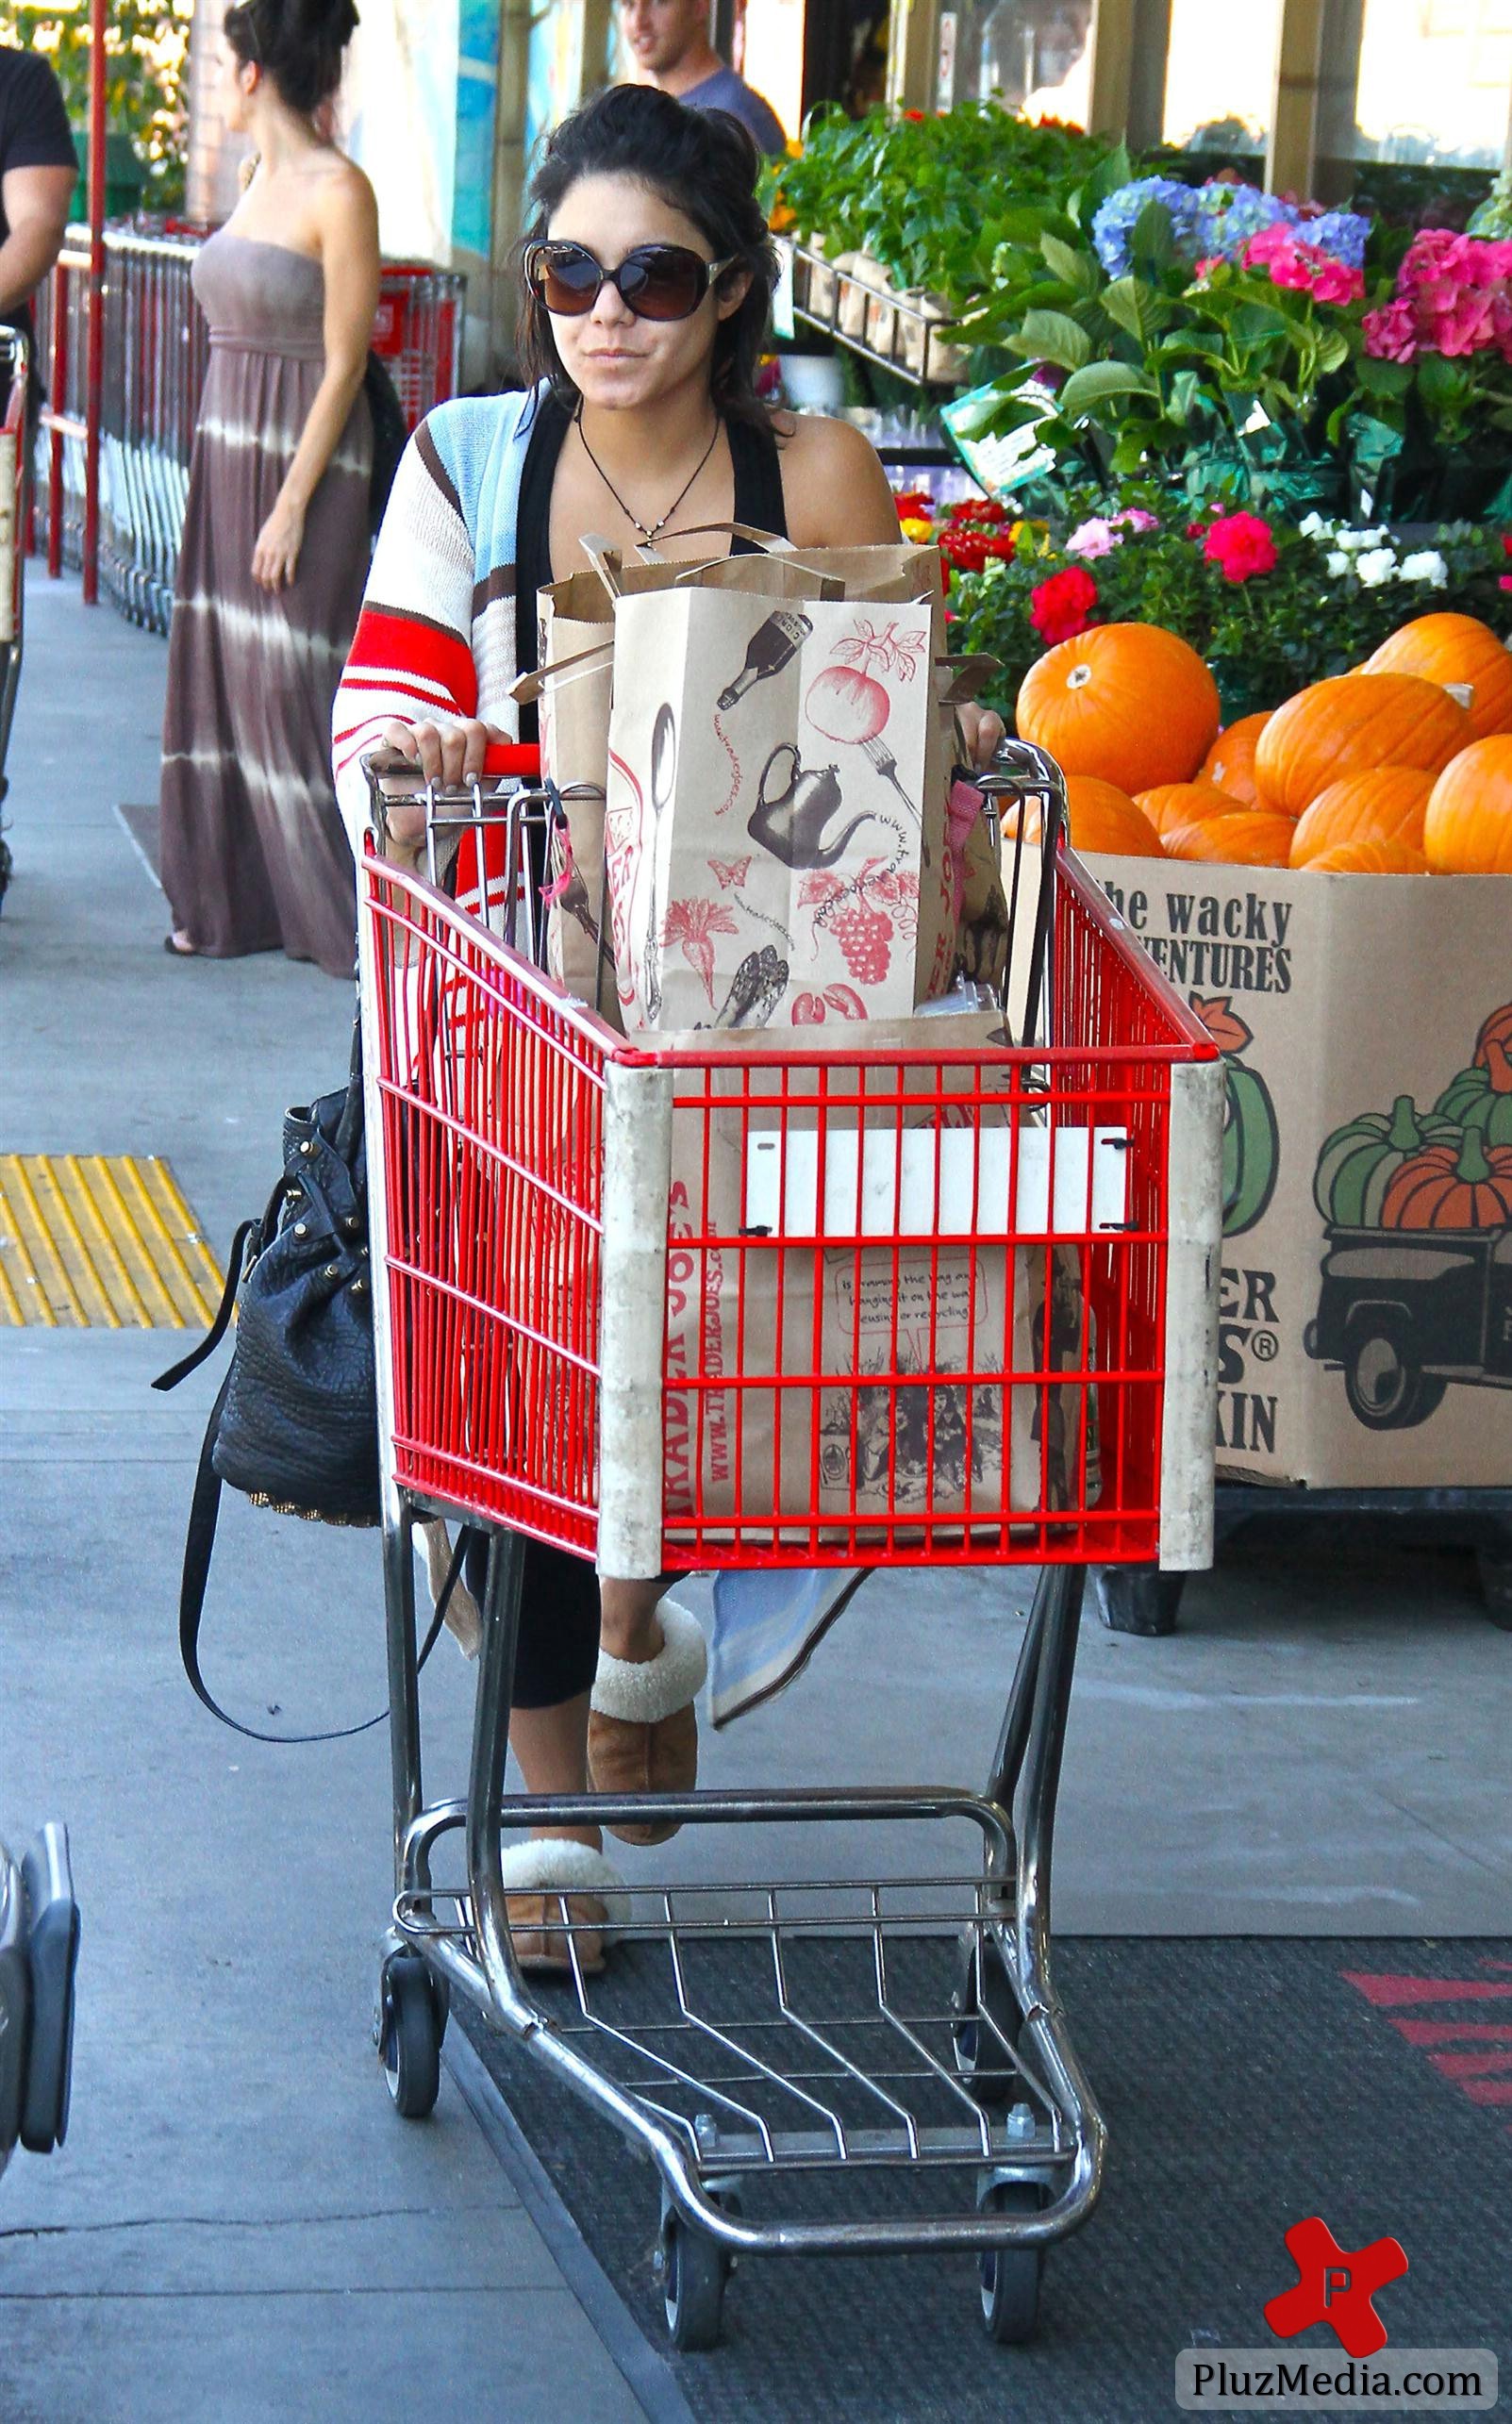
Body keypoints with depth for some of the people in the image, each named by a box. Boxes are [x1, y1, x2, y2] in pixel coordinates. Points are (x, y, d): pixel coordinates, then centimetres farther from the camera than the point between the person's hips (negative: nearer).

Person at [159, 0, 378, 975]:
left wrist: (292, 504, -18)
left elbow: (344, 363, -15)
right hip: (229, 454, 8)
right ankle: (236, 905, 16)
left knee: (292, 685, -7)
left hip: (303, 457, -8)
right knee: (221, 673, 9)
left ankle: (340, 917, 0)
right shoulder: (263, 184, 12)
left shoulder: (339, 192, -13)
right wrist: (226, 484, 15)